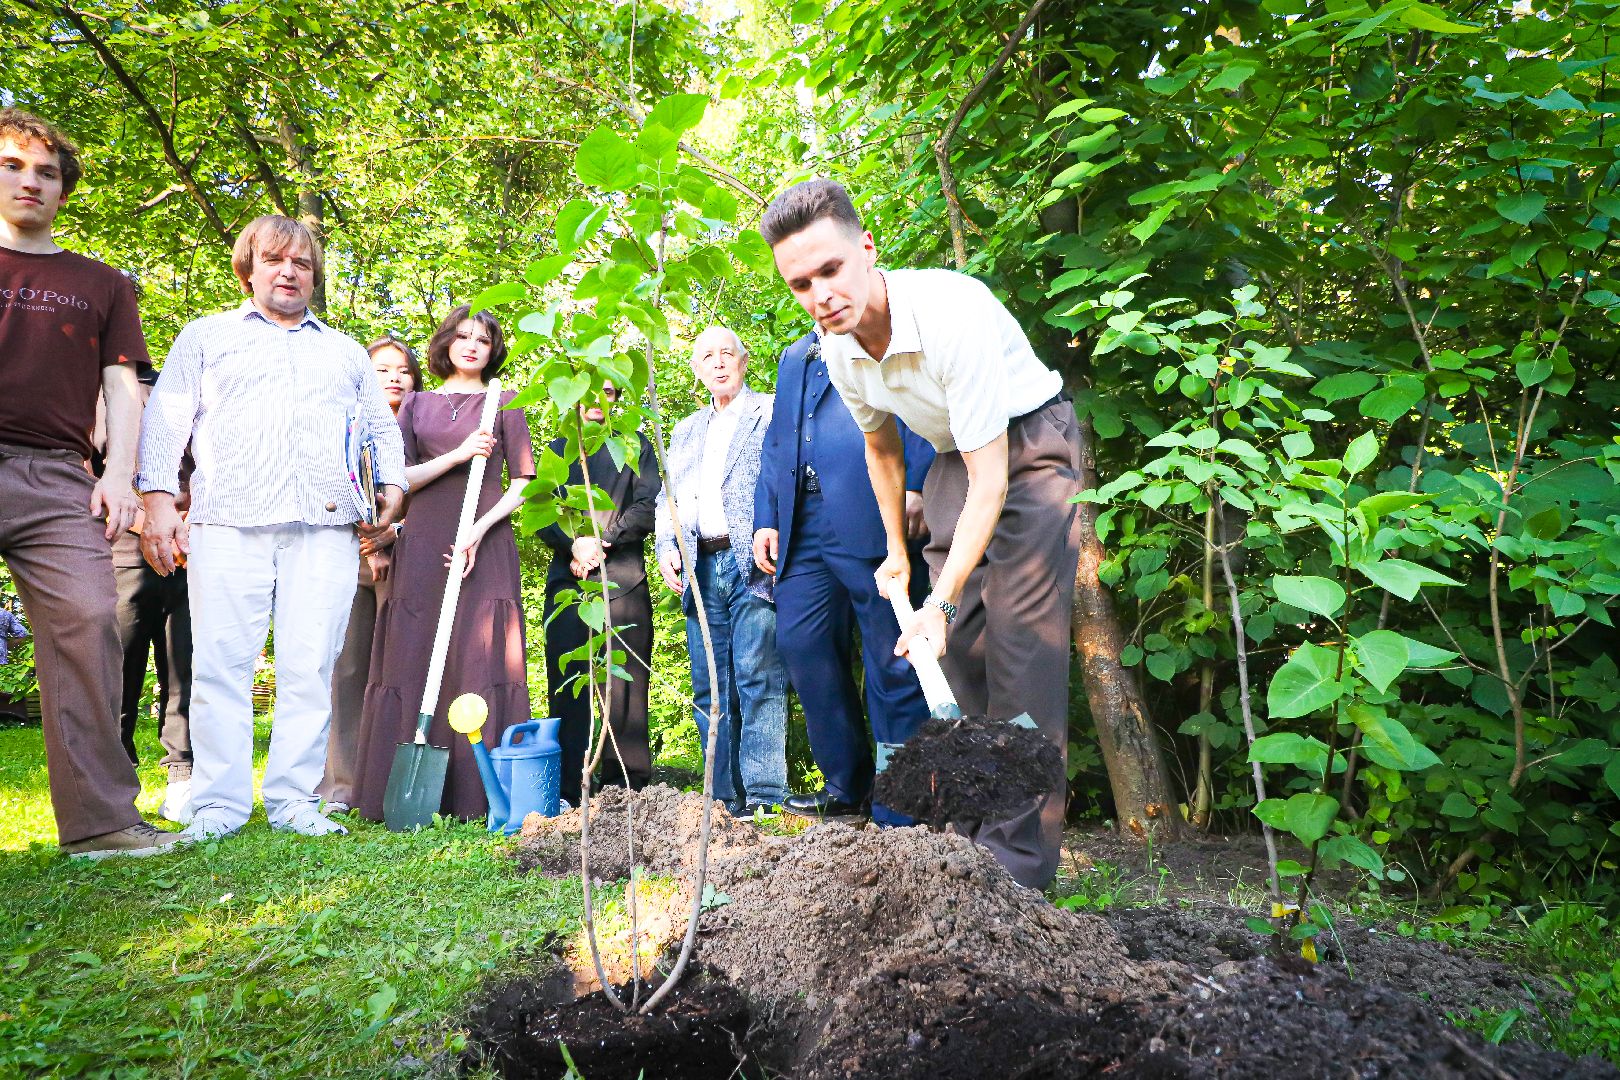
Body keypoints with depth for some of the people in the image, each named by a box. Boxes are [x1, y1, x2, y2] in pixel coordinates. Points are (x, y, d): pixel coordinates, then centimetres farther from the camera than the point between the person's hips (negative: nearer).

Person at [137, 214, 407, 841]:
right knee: (221, 663, -6)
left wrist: (393, 484, 9)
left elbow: (382, 427, 27)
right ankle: (219, 806, 1)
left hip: (326, 527, 1)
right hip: (228, 523, -1)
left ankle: (294, 801, 3)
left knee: (311, 667, -4)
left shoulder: (346, 352, 27)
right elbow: (166, 419, 11)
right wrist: (159, 500, -2)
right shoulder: (207, 336, 20)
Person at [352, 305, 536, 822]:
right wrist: (457, 455, -8)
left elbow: (522, 485, 5)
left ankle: (477, 794, -6)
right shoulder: (417, 404, 17)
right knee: (413, 661, -4)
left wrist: (480, 529, -10)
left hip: (485, 545, -2)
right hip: (423, 545, 2)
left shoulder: (504, 403, 11)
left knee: (480, 662, -8)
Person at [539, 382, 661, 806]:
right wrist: (575, 543, -9)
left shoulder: (636, 446, 18)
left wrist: (602, 542, -9)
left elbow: (647, 508, 4)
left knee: (626, 686, -6)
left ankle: (627, 790, -4)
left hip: (623, 577, -1)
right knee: (566, 684, -4)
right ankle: (565, 792, -3)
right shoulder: (558, 449, 23)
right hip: (567, 578, 2)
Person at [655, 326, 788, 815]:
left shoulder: (773, 412, 8)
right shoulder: (684, 432, 26)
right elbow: (667, 500, 24)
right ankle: (726, 800, 9)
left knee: (757, 679, -12)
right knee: (710, 690, 4)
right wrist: (666, 548, 6)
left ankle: (764, 798, -11)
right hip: (701, 570, 6)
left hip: (752, 563, -6)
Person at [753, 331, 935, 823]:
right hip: (803, 528, 7)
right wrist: (766, 518, 15)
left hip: (869, 519, -6)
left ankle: (902, 810, 5)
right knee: (800, 644, 0)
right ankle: (846, 787, 13)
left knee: (893, 661, -4)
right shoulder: (795, 356, 28)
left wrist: (916, 485, -19)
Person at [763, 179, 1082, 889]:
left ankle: (1026, 853, -7)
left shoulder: (952, 312, -31)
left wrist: (943, 599, -30)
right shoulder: (837, 347, -8)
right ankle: (984, 821, 21)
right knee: (960, 646, 7)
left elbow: (990, 482, -29)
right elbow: (881, 445, 13)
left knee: (1022, 640, -14)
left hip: (1030, 443, -7)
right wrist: (898, 553, 19)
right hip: (955, 457, 7)